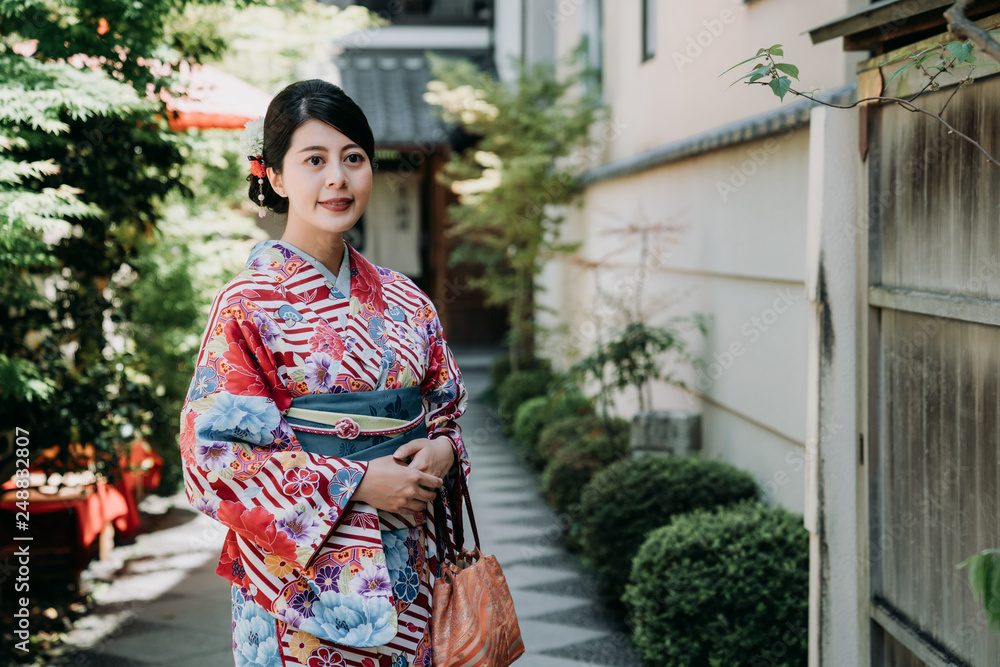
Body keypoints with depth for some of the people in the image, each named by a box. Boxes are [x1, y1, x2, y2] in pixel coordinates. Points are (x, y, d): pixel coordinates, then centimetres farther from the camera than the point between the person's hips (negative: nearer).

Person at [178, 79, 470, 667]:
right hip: (303, 584, -5)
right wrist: (354, 483, -18)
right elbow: (213, 456, -13)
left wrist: (442, 450, -8)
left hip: (408, 571, 5)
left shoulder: (404, 302, 7)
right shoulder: (248, 306, -9)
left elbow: (447, 406, 16)